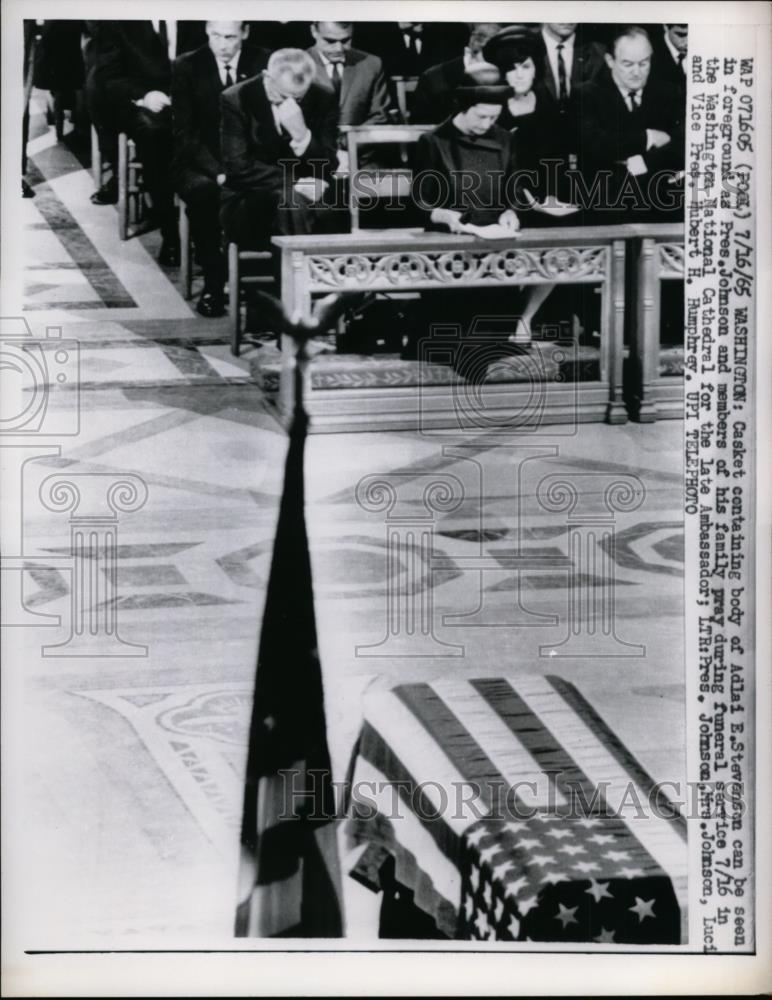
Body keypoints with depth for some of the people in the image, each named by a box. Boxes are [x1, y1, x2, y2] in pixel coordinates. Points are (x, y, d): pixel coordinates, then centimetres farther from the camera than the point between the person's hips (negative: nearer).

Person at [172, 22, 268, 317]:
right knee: (203, 190, -36)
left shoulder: (265, 63, 4)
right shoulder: (186, 67, 1)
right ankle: (213, 284, -27)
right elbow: (185, 132, -4)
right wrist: (217, 171, -19)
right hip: (201, 165, -1)